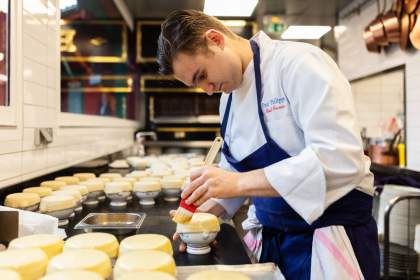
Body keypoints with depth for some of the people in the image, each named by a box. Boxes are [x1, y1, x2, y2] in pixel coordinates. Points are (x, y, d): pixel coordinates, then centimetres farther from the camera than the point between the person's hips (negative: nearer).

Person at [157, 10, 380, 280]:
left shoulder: (300, 62, -18)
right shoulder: (229, 97, 6)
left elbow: (341, 159, -28)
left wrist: (239, 183, -29)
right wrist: (209, 210, -1)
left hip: (329, 237, -7)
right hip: (270, 236, 7)